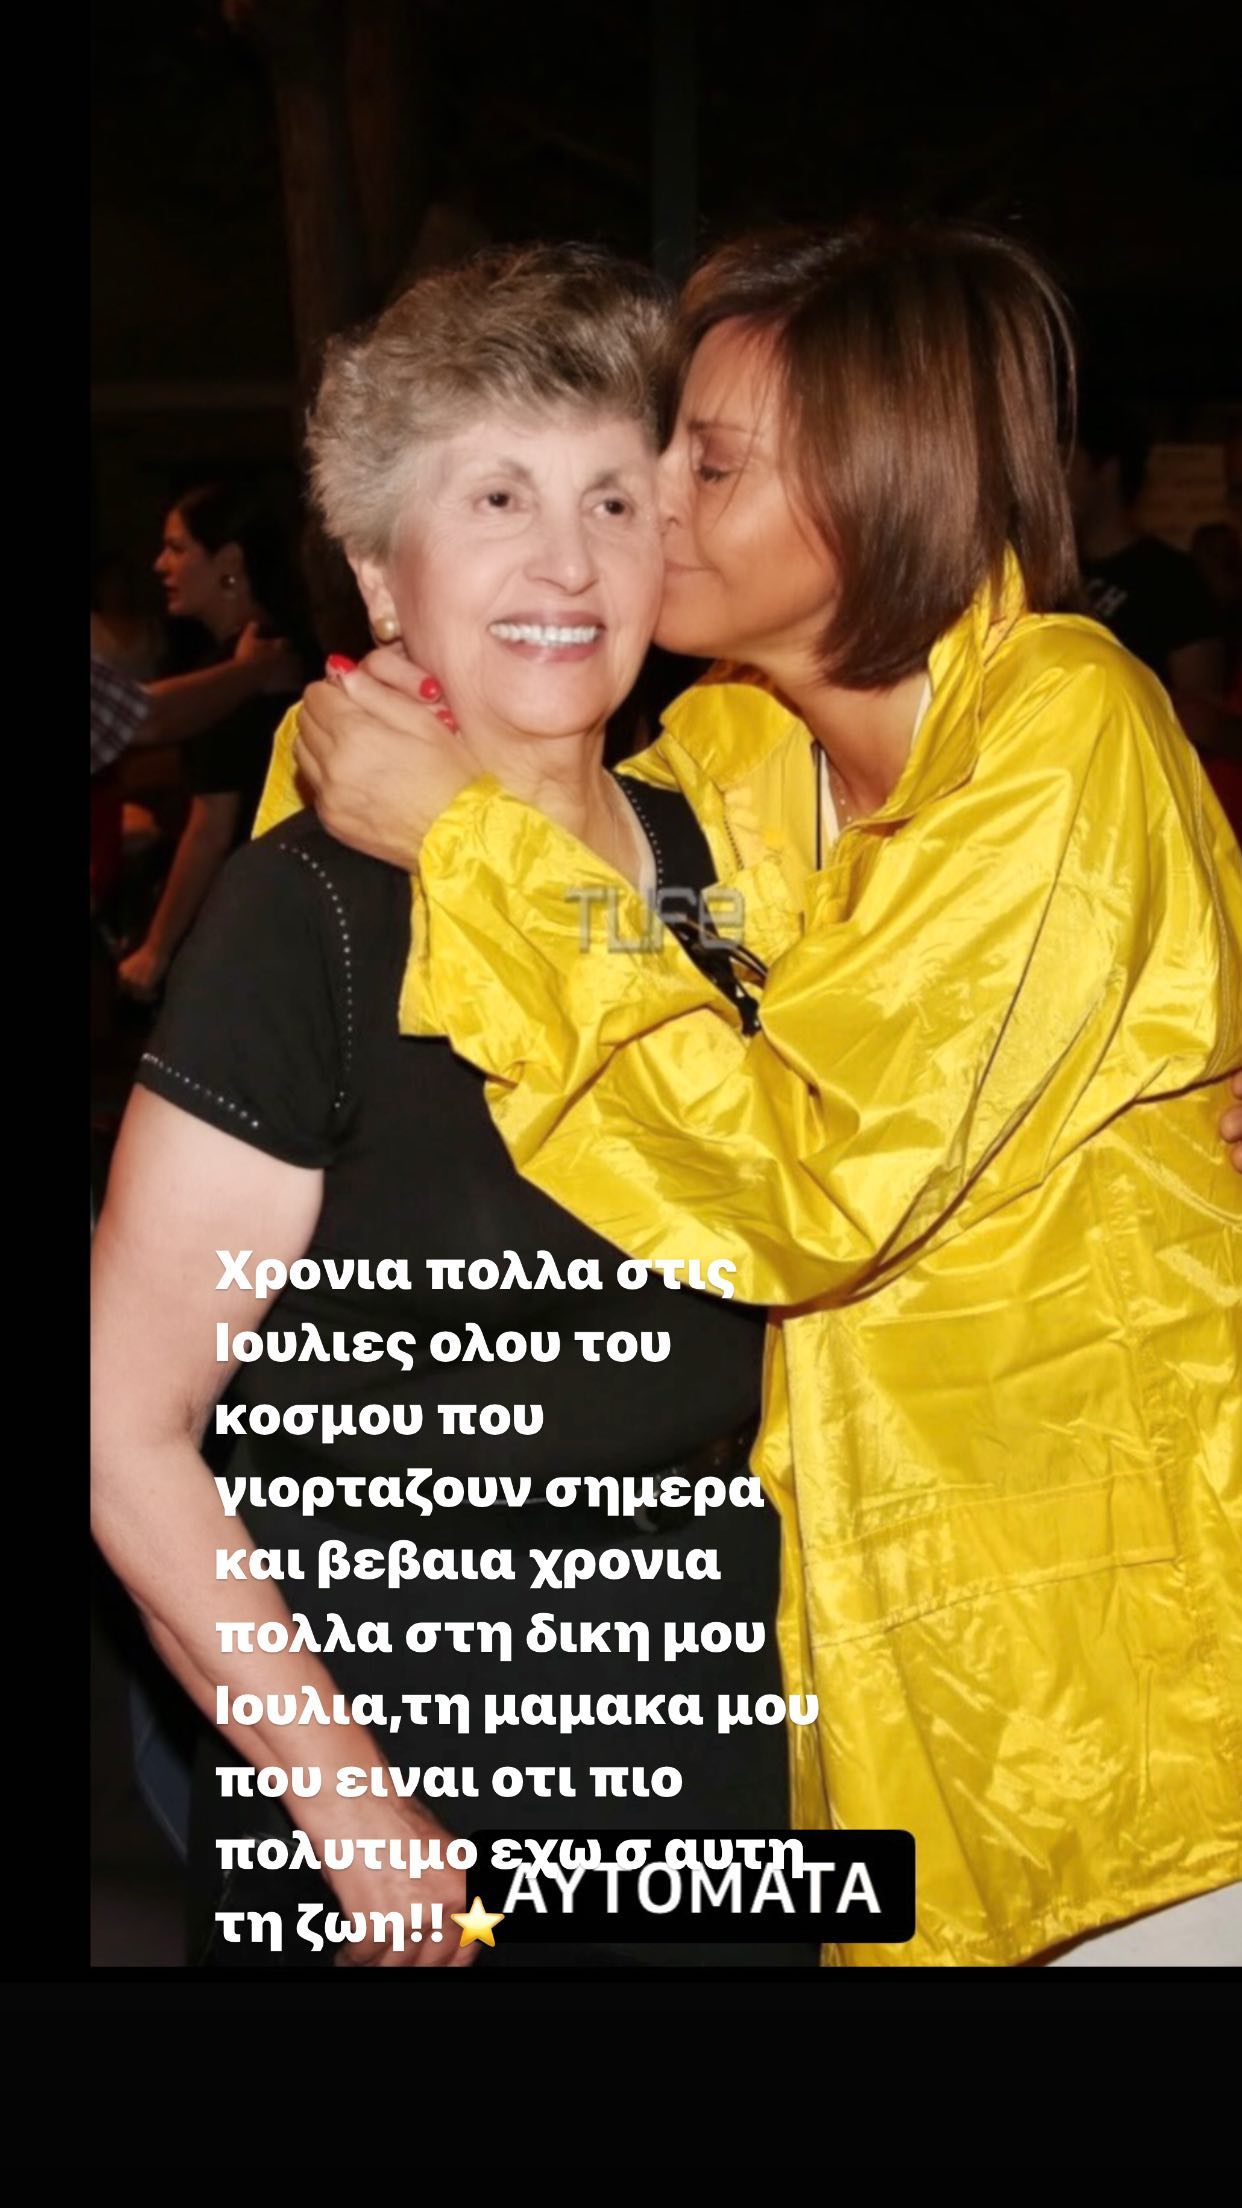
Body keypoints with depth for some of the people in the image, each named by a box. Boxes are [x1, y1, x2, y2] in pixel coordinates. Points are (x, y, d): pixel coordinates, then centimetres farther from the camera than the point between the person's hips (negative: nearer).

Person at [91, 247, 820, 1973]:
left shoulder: (707, 862, 1)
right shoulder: (315, 912, -16)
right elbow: (127, 1431, -15)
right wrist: (354, 1801, -14)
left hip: (716, 1711, 6)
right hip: (401, 1735, -5)